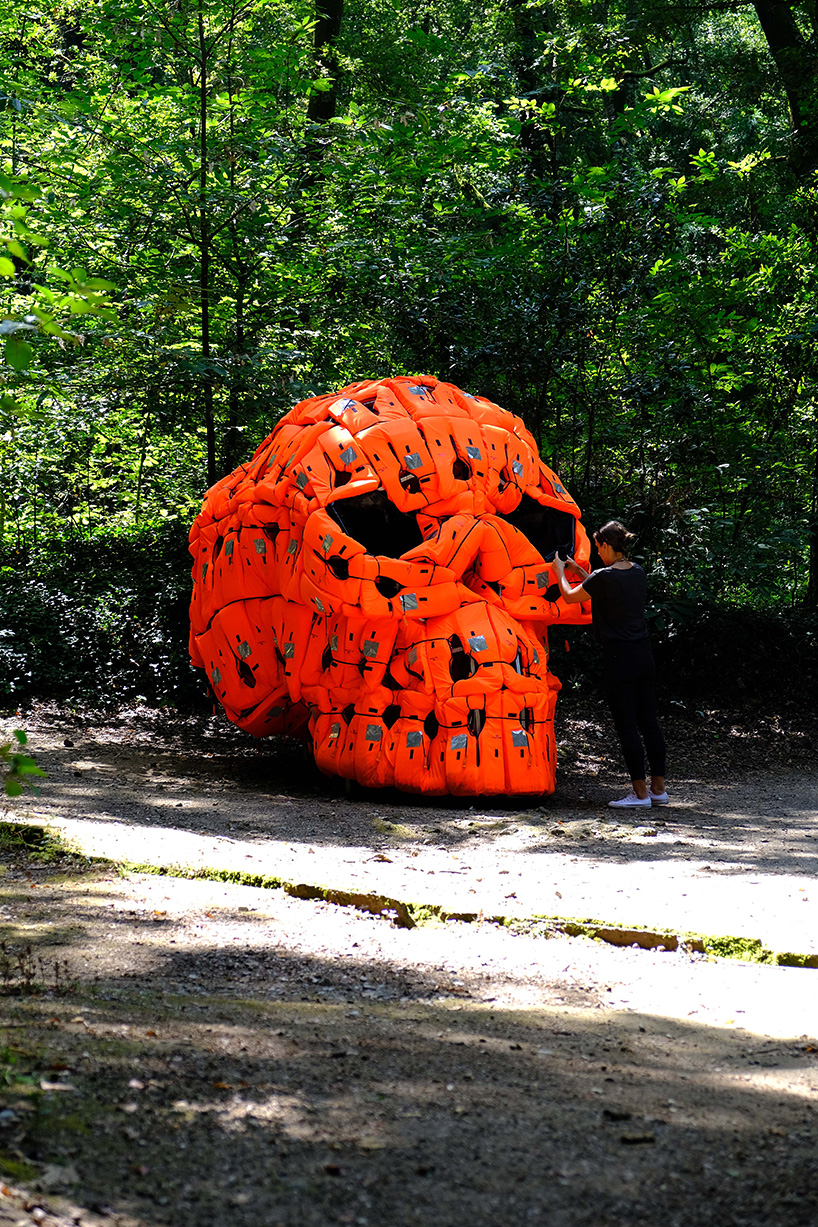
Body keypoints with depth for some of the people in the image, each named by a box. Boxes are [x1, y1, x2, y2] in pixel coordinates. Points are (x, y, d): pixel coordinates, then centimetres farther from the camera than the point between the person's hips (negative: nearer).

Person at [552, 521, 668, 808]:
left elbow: (570, 596, 2)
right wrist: (577, 569, 31)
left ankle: (640, 792, 0)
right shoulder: (638, 573, 8)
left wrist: (560, 571, 20)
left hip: (619, 658, -7)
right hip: (644, 655, 7)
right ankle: (658, 788, 15)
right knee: (649, 721, 11)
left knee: (627, 725, -2)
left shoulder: (604, 576, -14)